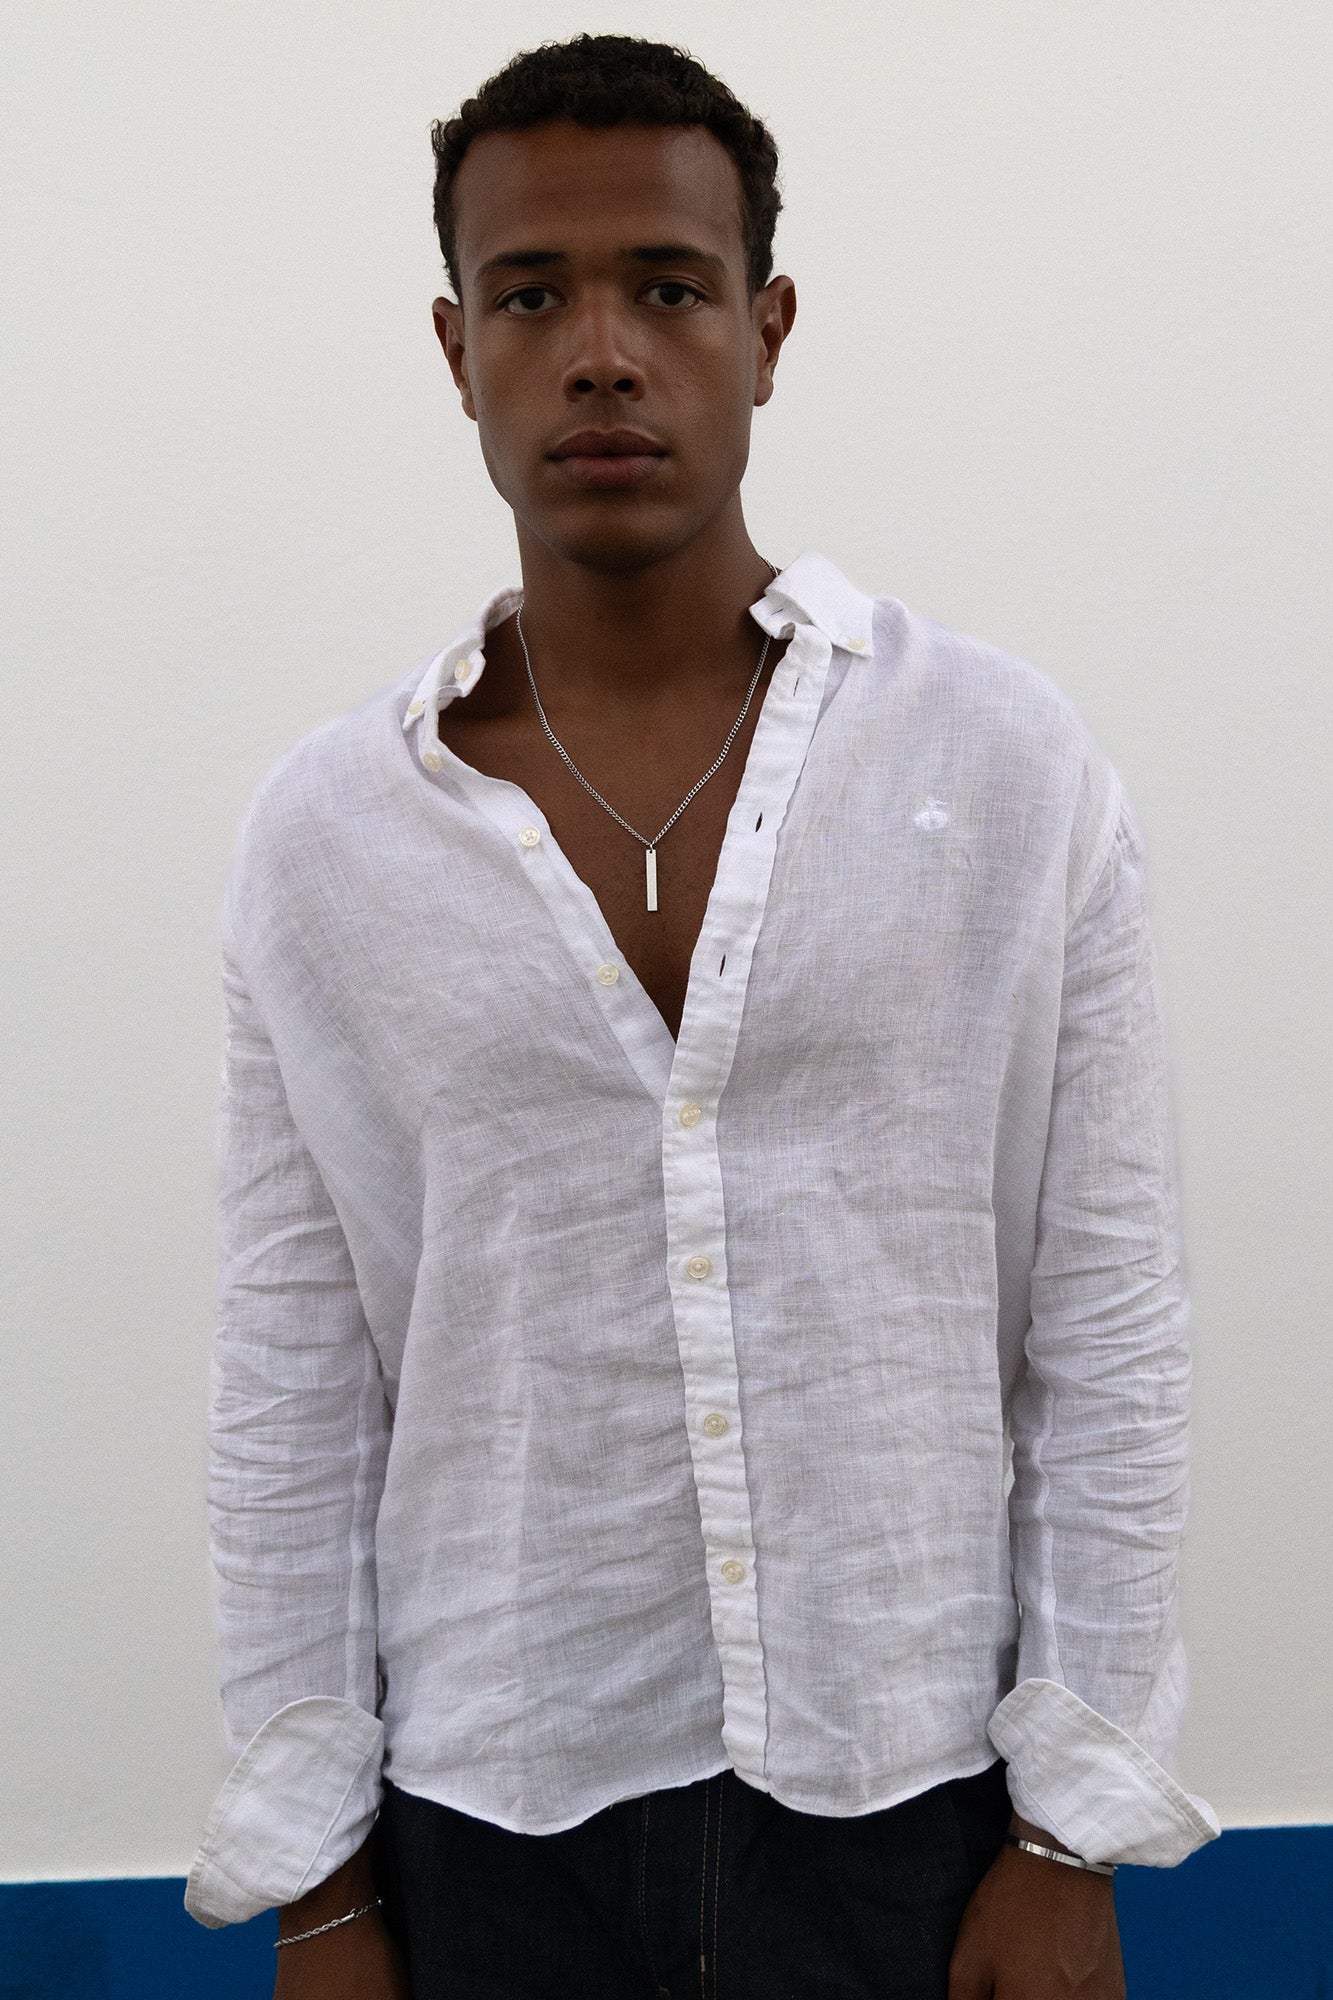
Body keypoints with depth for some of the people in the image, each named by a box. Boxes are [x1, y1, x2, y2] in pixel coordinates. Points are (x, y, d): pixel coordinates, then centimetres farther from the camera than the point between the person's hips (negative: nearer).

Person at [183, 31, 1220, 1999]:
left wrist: (1075, 1834, -3)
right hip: (488, 1816, 1)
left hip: (914, 1793, 0)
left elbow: (1109, 1334, -4)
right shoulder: (321, 833, -4)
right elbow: (292, 1395, 1)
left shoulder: (1014, 766, -6)